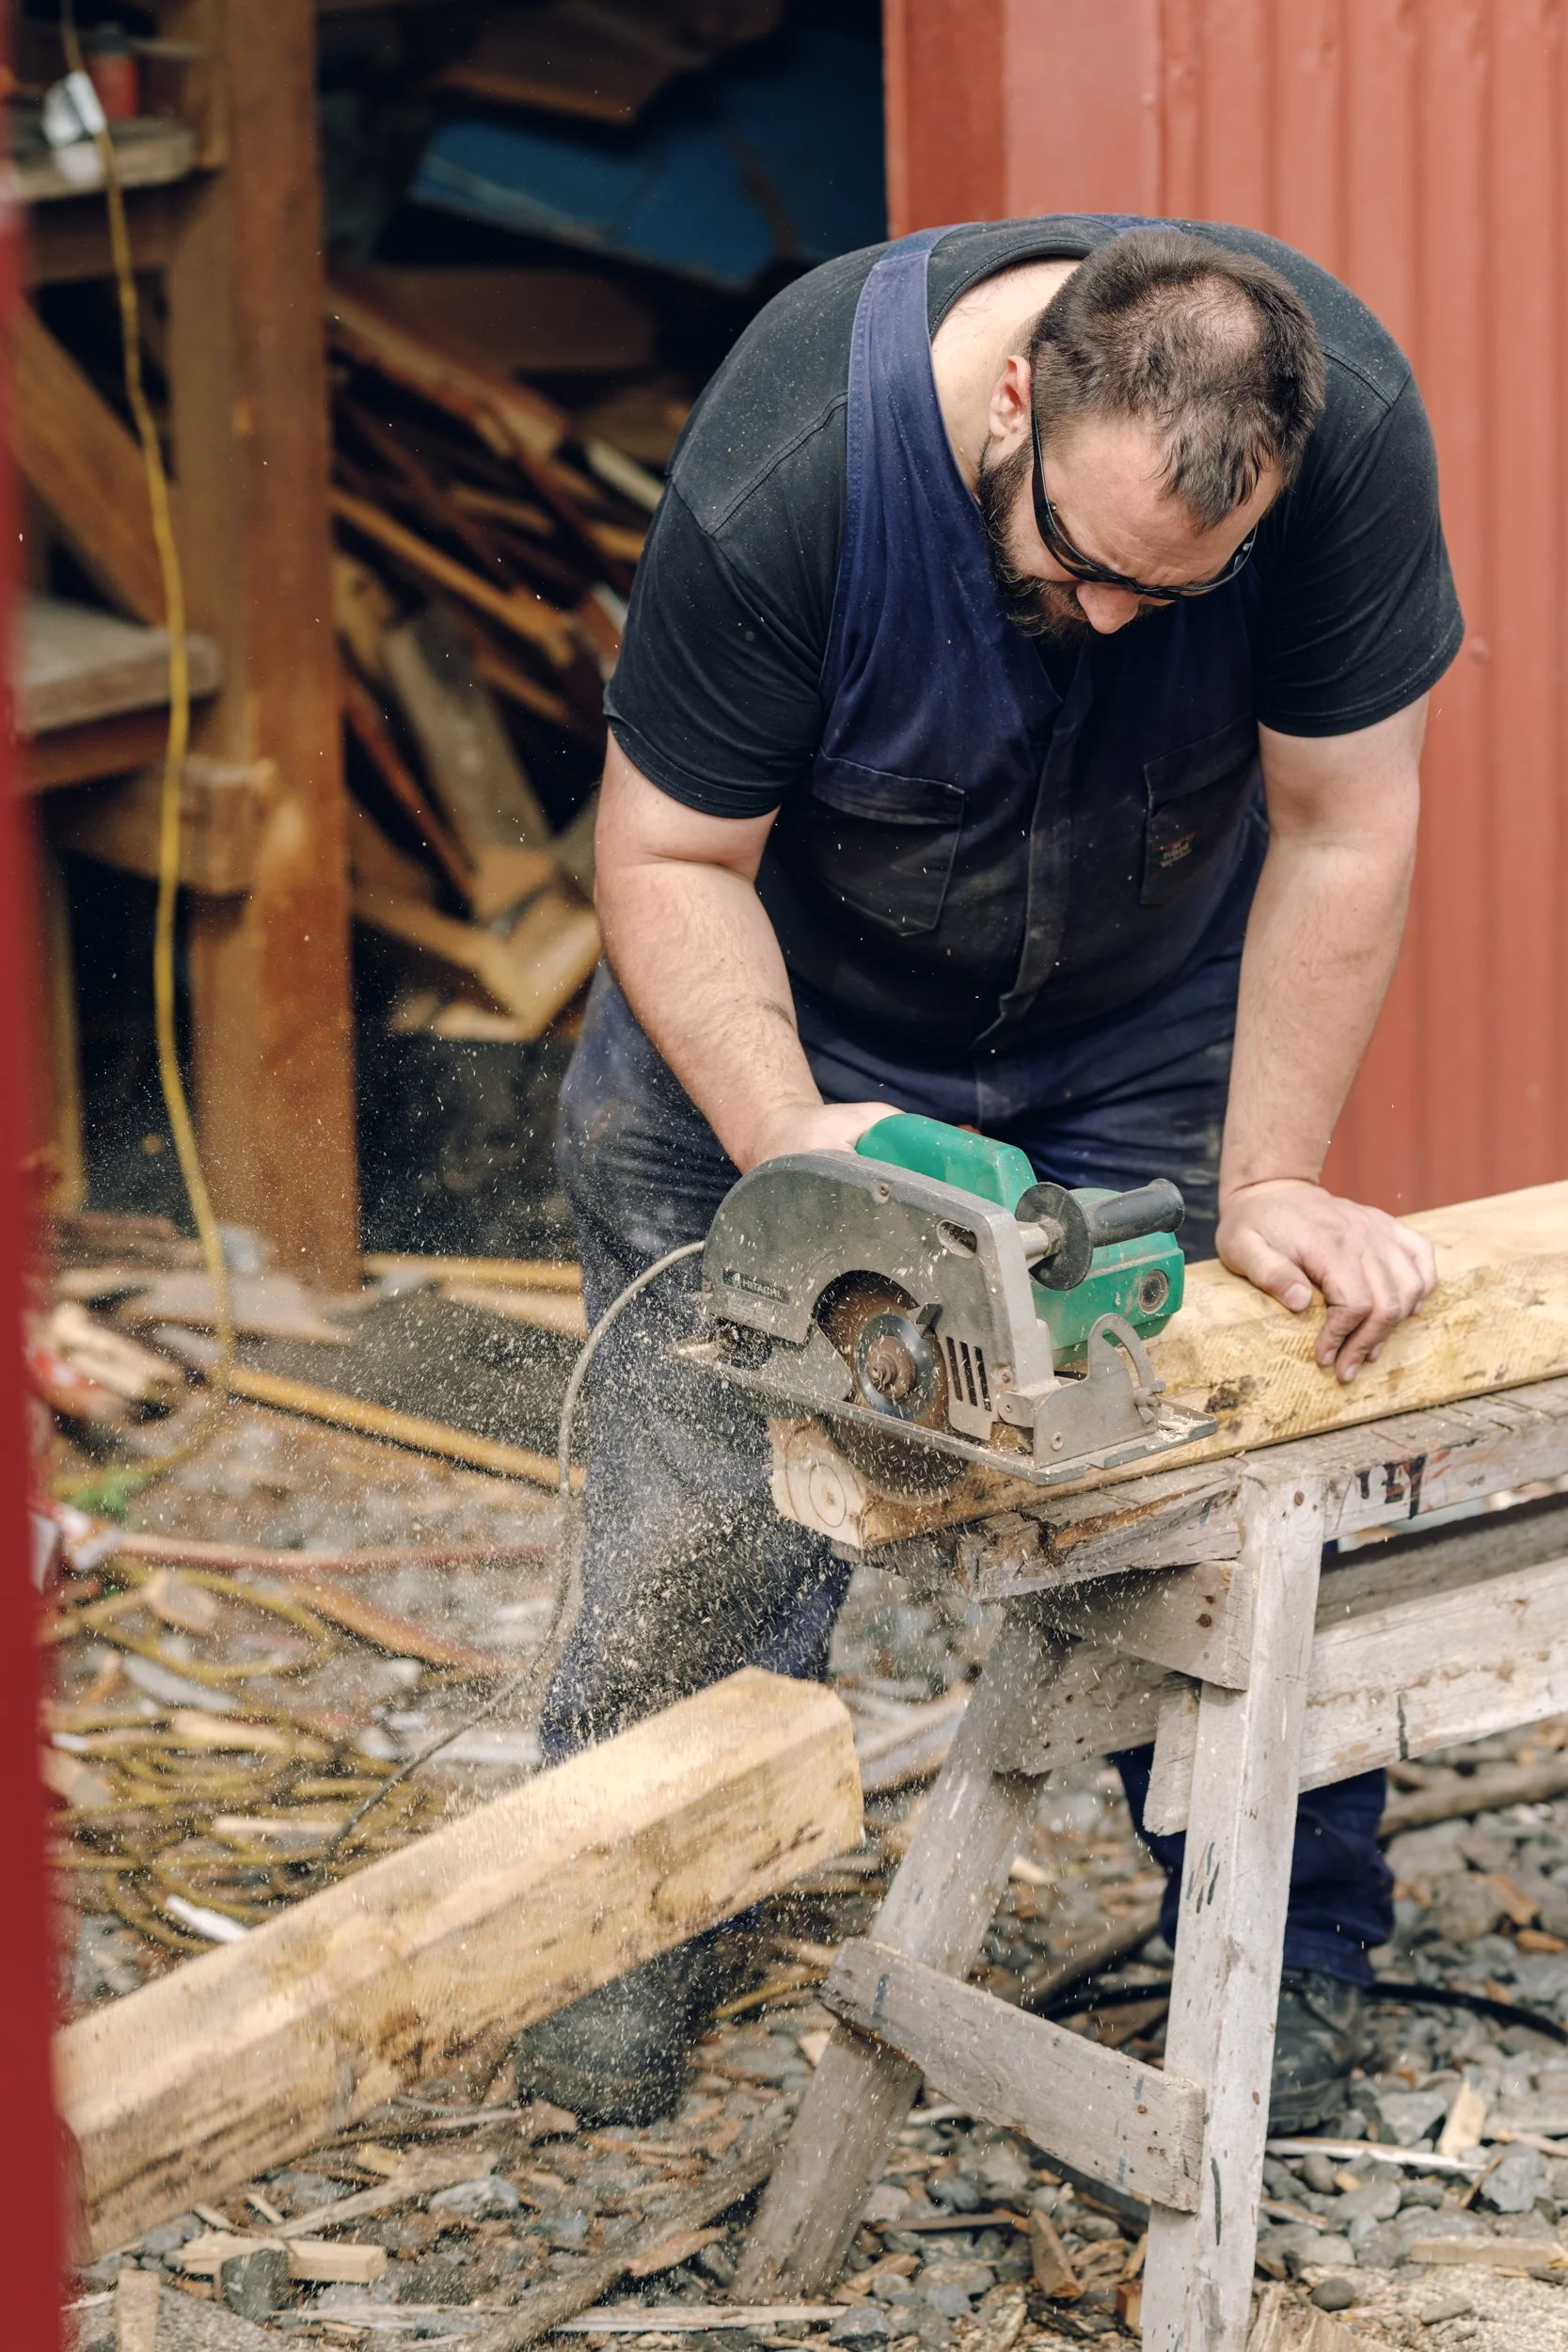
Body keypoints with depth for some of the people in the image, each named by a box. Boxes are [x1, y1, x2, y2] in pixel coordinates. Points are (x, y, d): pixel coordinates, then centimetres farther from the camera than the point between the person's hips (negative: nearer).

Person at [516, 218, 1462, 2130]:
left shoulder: (1352, 431, -30)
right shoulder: (785, 469, -35)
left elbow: (1340, 830, -19)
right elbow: (672, 854, -23)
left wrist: (1269, 1185, -20)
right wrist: (785, 1138, -36)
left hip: (1154, 1027, 2)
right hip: (791, 1010, -1)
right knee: (709, 1512, -5)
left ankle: (1286, 1956, 14)